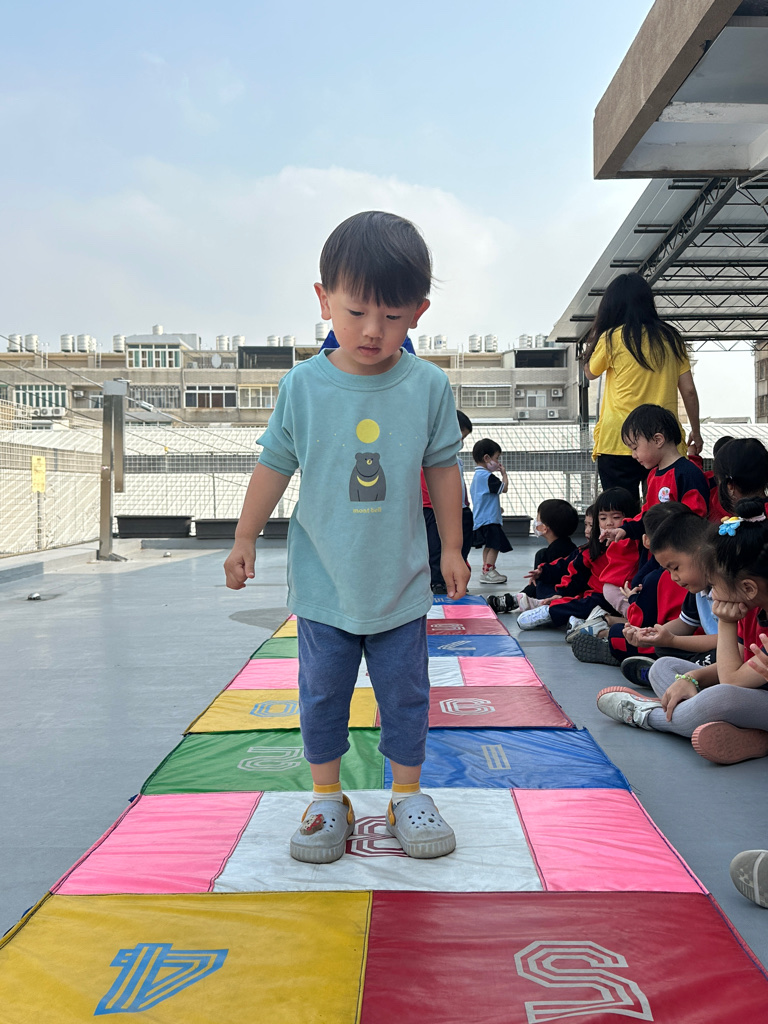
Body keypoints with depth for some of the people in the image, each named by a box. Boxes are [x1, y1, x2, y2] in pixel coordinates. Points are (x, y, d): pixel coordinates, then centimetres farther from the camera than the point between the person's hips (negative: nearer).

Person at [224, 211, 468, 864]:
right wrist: (245, 538, 5)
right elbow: (276, 463, 1)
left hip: (400, 581, 0)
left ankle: (408, 797, 30)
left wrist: (452, 546, 7)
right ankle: (327, 799, 29)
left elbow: (443, 467, 3)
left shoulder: (429, 386, -7)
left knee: (405, 694, 11)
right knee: (322, 694, 11)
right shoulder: (305, 384, -8)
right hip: (323, 581, 0)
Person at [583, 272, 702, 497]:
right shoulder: (671, 337, 8)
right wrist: (696, 432, 19)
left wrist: (598, 329, 19)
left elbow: (590, 373, 15)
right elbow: (688, 390, 8)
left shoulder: (612, 338, -3)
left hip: (618, 443, -3)